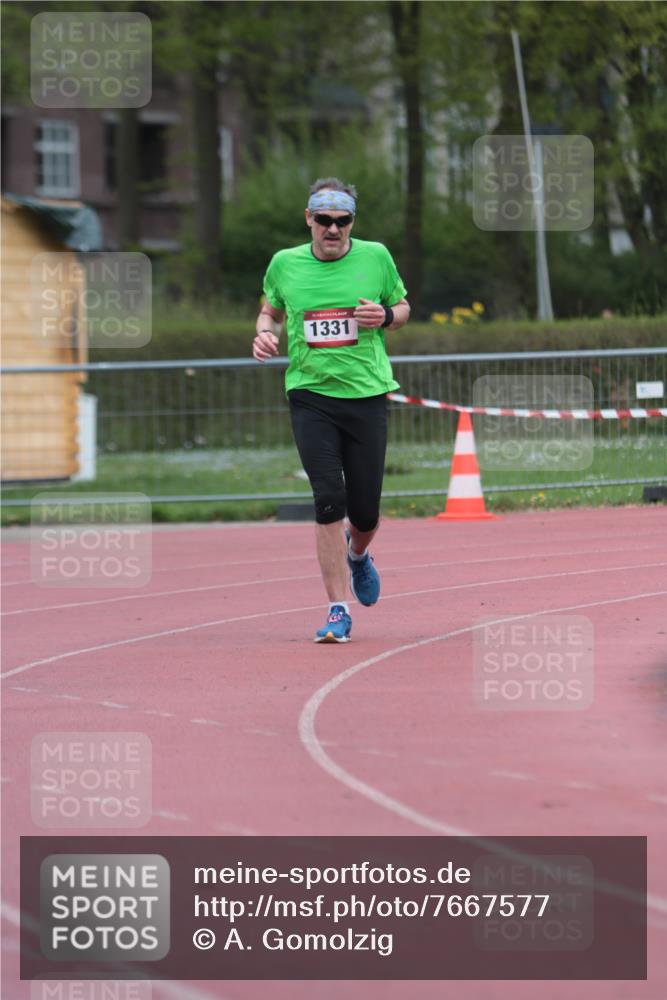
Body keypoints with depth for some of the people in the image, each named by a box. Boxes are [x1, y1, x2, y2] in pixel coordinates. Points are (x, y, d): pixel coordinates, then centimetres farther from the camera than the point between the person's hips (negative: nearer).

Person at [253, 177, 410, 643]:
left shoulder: (376, 257, 1)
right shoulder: (285, 264, 3)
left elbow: (403, 307, 14)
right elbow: (271, 310, 20)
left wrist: (385, 316, -8)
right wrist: (265, 333, -2)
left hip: (366, 394, 1)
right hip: (310, 395, 0)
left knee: (365, 510, 3)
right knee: (329, 499, -13)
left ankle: (358, 554, 42)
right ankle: (339, 611, -6)